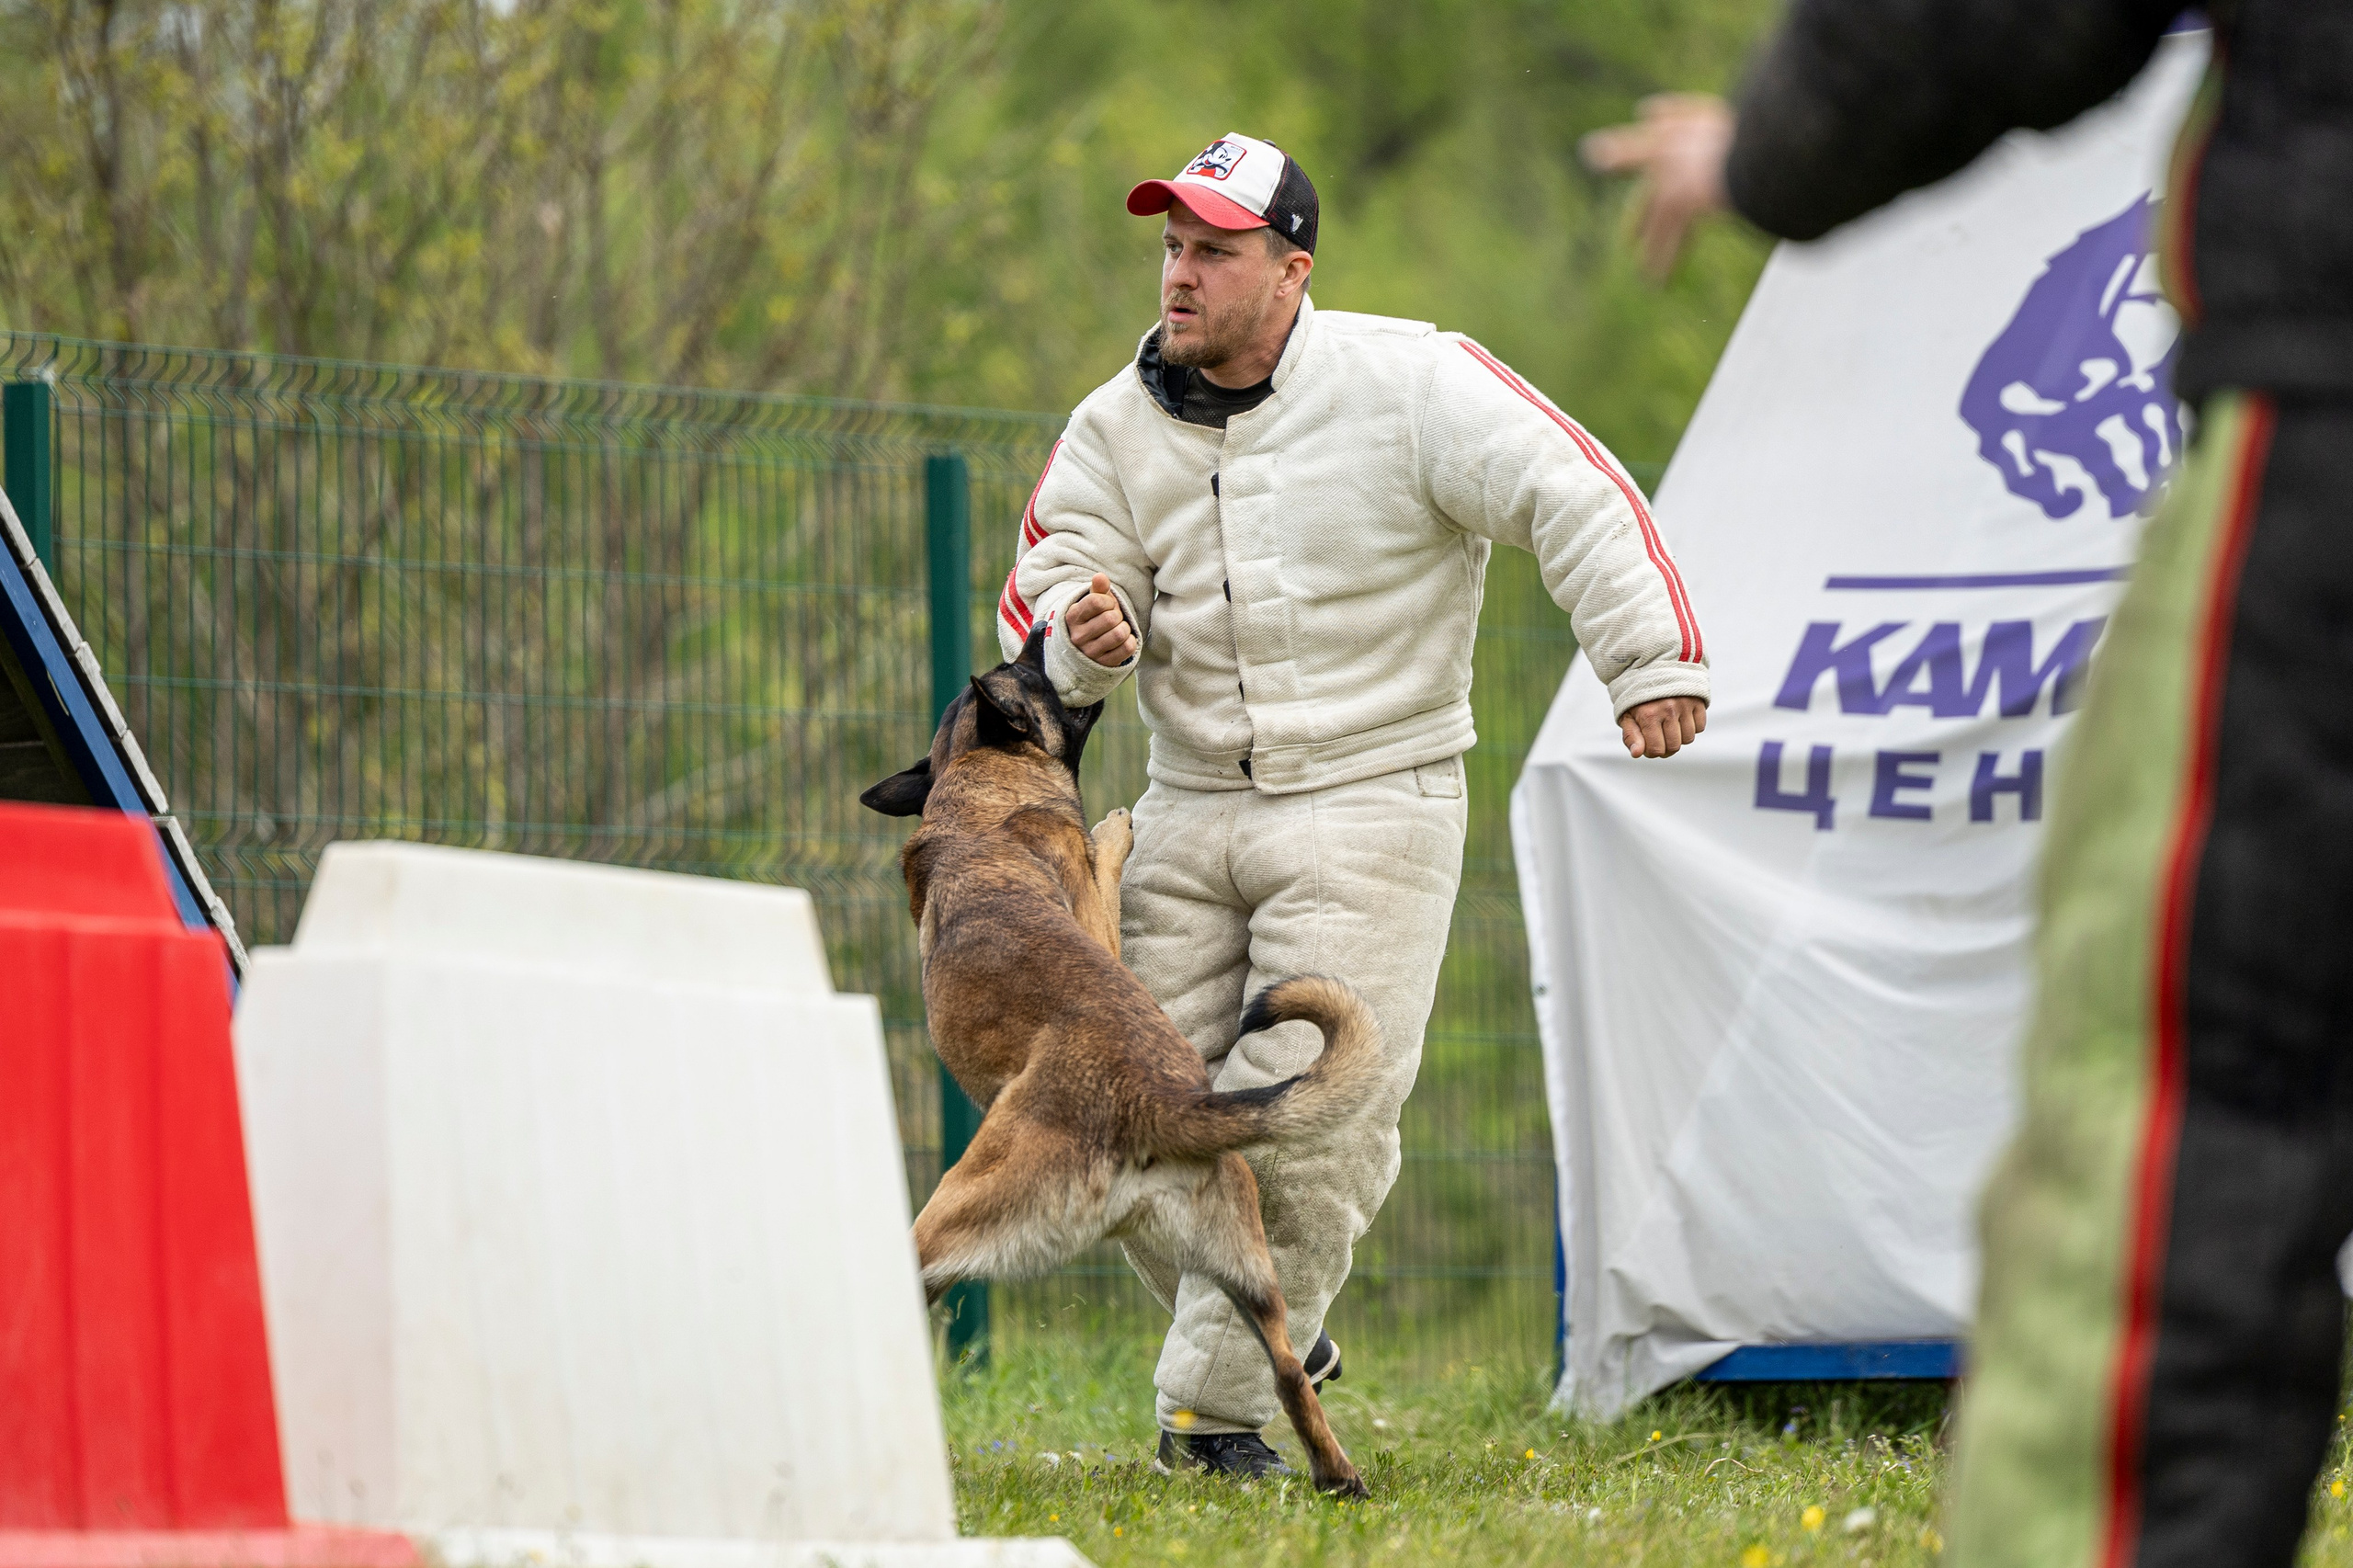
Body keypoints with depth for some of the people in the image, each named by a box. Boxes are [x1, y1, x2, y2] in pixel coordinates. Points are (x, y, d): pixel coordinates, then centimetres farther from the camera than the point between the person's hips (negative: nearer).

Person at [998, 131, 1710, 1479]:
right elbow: (1046, 588, 2)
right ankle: (1279, 1331, 24)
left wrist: (1652, 657, -20)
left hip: (1372, 805, -5)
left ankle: (1220, 1406, -4)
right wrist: (1081, 639, -22)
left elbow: (1573, 496, -11)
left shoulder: (1408, 382, -8)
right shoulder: (1118, 428, 5)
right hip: (1190, 811, 5)